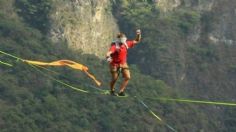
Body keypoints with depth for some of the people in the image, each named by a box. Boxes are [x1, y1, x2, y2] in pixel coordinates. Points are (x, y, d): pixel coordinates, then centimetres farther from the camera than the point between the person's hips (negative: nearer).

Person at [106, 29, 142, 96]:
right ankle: (112, 91, 34)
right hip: (115, 64, -5)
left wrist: (138, 35, -11)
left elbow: (136, 41, 8)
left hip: (123, 64, 5)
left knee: (127, 77, -10)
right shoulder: (114, 46, -23)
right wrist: (108, 57, -62)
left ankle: (121, 91, 0)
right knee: (114, 79, 5)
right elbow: (109, 53, -40)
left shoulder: (126, 44, -4)